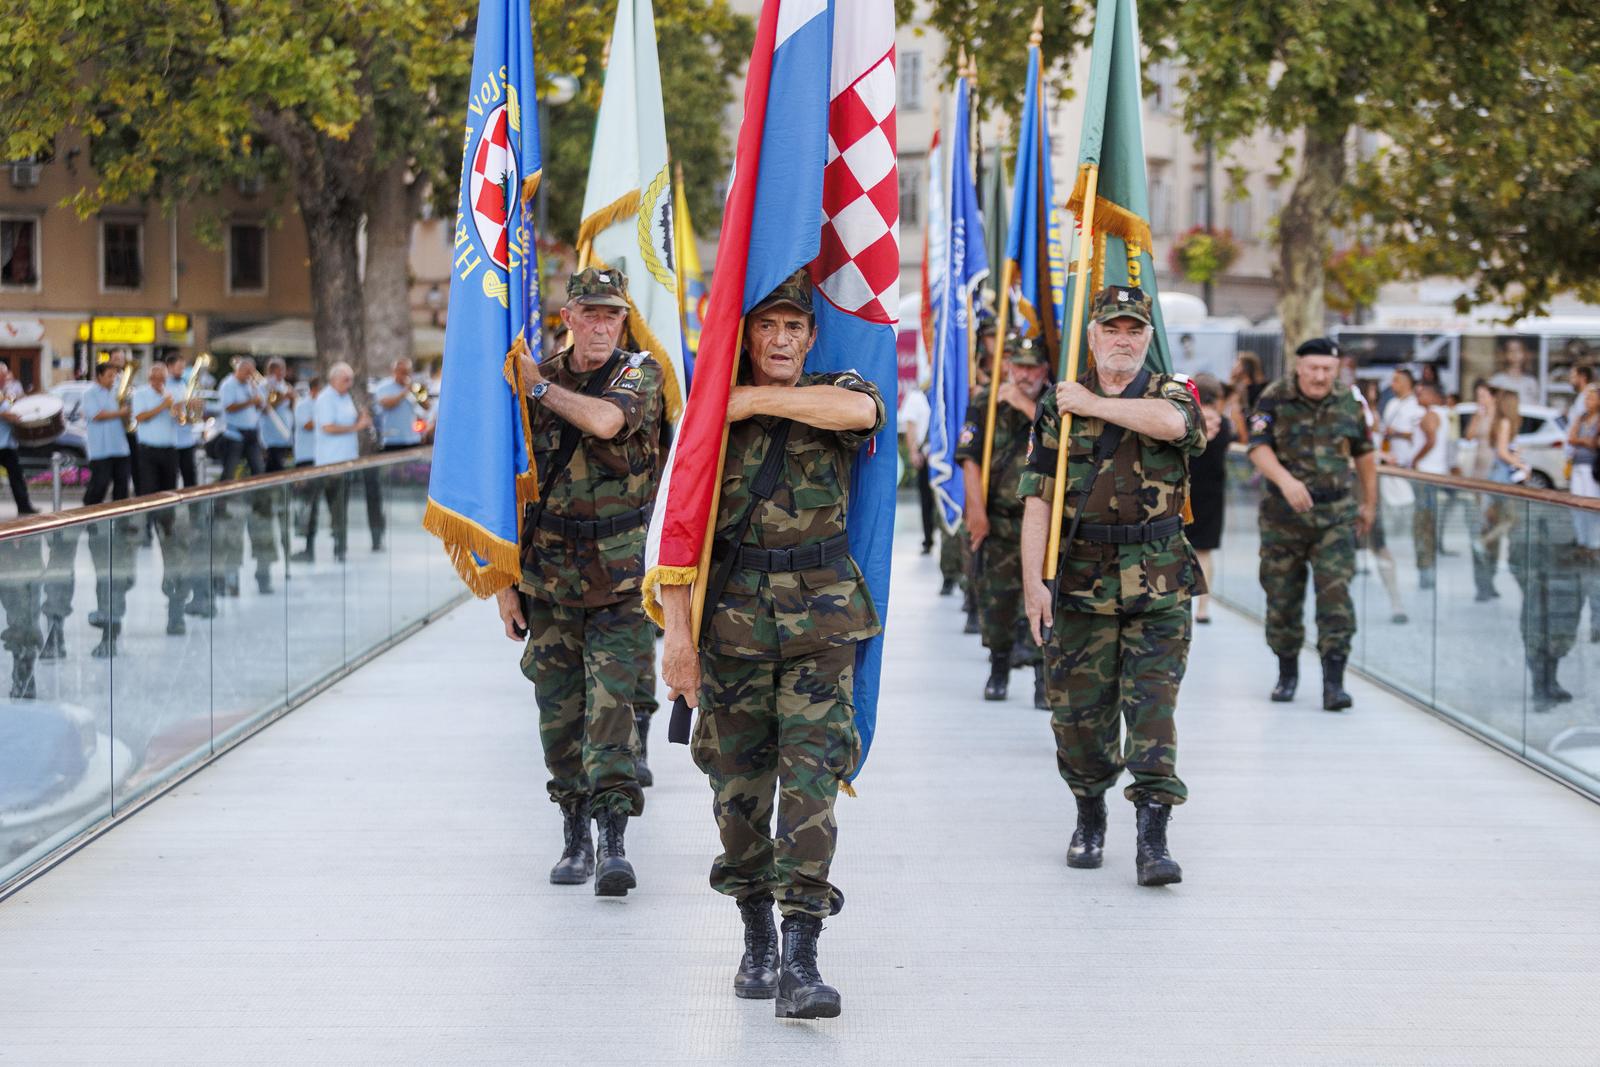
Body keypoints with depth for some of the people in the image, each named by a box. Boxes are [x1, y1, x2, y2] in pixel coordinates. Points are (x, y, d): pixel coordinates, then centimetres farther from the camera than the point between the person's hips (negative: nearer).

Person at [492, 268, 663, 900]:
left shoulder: (641, 375, -2)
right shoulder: (533, 382, 6)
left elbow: (604, 420, -26)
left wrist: (540, 386, -11)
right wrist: (506, 580, 5)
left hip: (619, 576, -3)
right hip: (549, 574, 3)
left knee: (611, 704, -11)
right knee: (558, 711, 6)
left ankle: (613, 843, -12)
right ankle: (574, 839, 17)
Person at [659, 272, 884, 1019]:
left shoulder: (831, 394, 5)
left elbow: (859, 409, -22)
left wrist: (752, 398, -15)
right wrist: (676, 628, -9)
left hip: (821, 622, -1)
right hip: (732, 619, 1)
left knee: (812, 781, -9)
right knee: (739, 784, 7)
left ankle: (800, 959, -12)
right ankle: (756, 936, 26)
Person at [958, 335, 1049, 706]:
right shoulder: (985, 404, 3)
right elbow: (970, 458, -3)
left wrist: (1026, 406, -16)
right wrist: (977, 512, -11)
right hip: (998, 520, 1)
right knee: (996, 598, 5)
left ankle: (1045, 676, -4)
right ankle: (999, 667, 23)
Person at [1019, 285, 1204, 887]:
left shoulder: (1171, 393, 5)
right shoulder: (1059, 406, 7)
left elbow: (1172, 422, -23)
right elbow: (1037, 501, 1)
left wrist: (1094, 405, -12)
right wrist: (1033, 583, -8)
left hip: (1158, 583, -1)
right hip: (1081, 581, 1)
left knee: (1153, 706, -7)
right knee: (1078, 710, 6)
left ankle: (1152, 840, -9)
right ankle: (1090, 818, 27)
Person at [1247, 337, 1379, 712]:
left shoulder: (1349, 402, 4)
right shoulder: (1275, 399, -6)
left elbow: (1363, 453, 16)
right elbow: (1258, 447, -17)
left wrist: (1370, 503, 21)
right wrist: (1285, 480, -34)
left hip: (1335, 515, 1)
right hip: (1283, 515, -1)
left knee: (1336, 592, -12)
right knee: (1282, 597, 8)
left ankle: (1334, 681, -12)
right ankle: (1287, 673, 27)